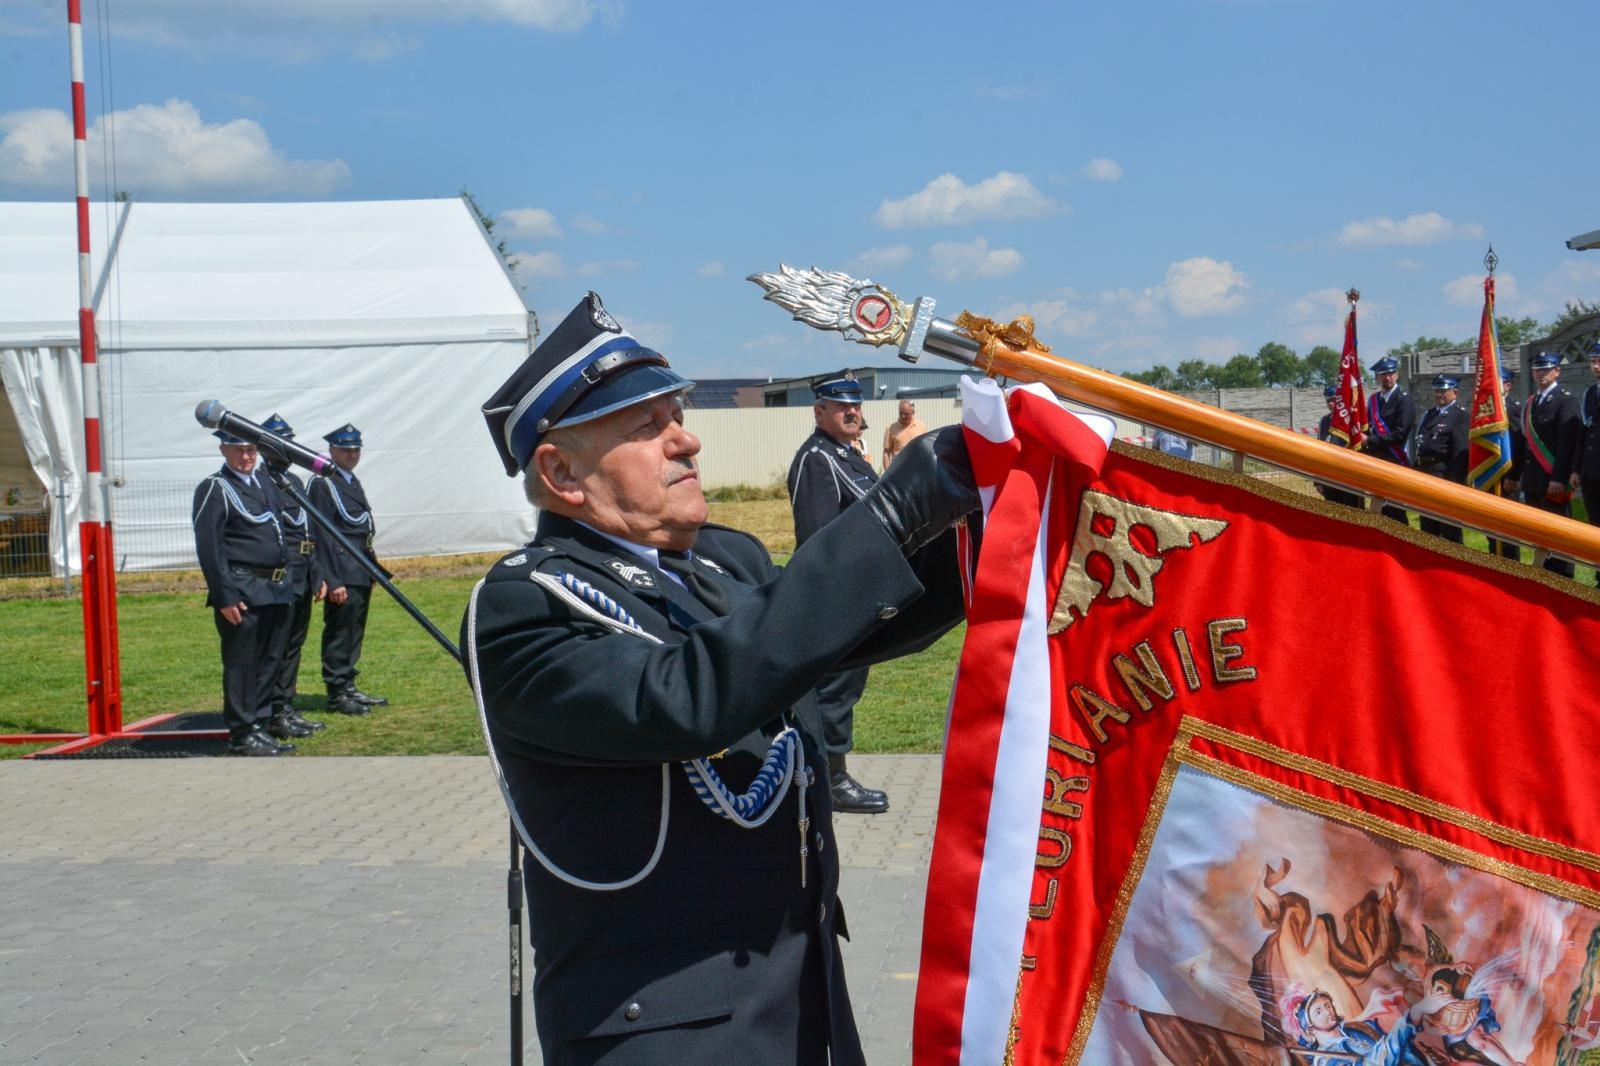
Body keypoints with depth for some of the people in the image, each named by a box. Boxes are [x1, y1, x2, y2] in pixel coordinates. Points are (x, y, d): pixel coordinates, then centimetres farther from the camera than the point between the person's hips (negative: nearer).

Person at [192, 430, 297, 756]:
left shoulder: (264, 484, 17)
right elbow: (208, 547, -14)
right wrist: (224, 597, -19)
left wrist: (286, 581, 19)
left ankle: (264, 719, 25)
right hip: (242, 592, -8)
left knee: (269, 659, 15)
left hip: (274, 590, 8)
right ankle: (243, 735, 1)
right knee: (240, 664, -3)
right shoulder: (214, 490, -9)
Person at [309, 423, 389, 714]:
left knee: (354, 631, 14)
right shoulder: (322, 484, -11)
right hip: (342, 572, -9)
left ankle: (348, 688, 22)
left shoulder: (353, 482, 18)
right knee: (339, 632, -4)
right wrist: (333, 580, -20)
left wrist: (373, 567, 18)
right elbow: (322, 534, -16)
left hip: (362, 571, 9)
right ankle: (337, 694, 2)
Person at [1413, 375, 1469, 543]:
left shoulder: (1460, 415, -8)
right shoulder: (1429, 414, 18)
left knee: (1449, 531, -3)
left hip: (1445, 477, -8)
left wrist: (1454, 482, -21)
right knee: (1428, 530, 15)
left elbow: (1461, 452, -15)